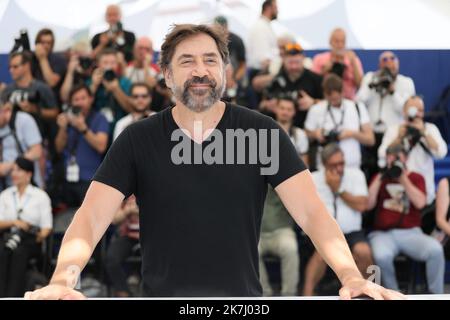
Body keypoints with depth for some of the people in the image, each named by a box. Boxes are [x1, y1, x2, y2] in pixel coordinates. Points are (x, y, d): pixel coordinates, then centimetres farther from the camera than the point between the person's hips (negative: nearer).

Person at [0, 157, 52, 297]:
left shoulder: (40, 196, 10)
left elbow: (47, 226, 4)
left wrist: (41, 235, -18)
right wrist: (14, 222, -10)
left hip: (31, 239, -2)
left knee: (19, 252, -37)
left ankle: (13, 296, -43)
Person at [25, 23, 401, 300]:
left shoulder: (263, 132, 2)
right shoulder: (137, 140, 2)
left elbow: (312, 212, -5)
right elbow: (90, 219, -5)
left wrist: (352, 277, -22)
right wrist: (62, 282, -25)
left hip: (243, 300, 0)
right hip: (162, 296, 0)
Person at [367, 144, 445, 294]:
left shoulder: (416, 178, 12)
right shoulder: (380, 178, 15)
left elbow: (420, 203, -7)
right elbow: (368, 205, 2)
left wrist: (403, 178, -9)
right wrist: (380, 178, -4)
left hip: (410, 233, 0)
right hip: (383, 233, 0)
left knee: (435, 249, -31)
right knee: (381, 256, -37)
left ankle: (436, 295, -15)